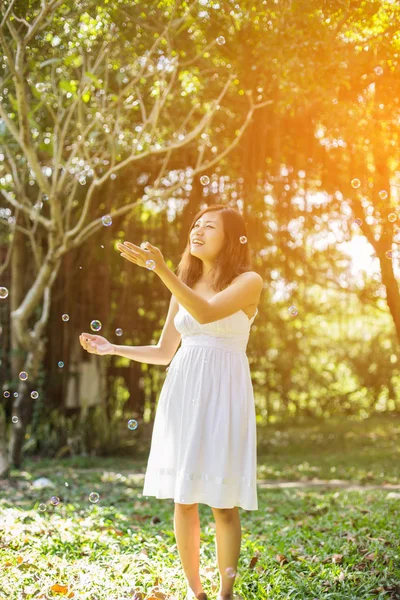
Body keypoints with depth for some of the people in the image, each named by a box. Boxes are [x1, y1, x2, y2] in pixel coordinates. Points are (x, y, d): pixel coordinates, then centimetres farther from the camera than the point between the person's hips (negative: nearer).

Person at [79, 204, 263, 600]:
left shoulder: (248, 282, -2)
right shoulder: (184, 286, 14)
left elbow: (206, 313, -21)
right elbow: (163, 353, 16)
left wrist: (161, 270, -29)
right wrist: (112, 348, 4)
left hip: (223, 395, -4)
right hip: (183, 393, 5)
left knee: (223, 501, -3)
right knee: (183, 496, 4)